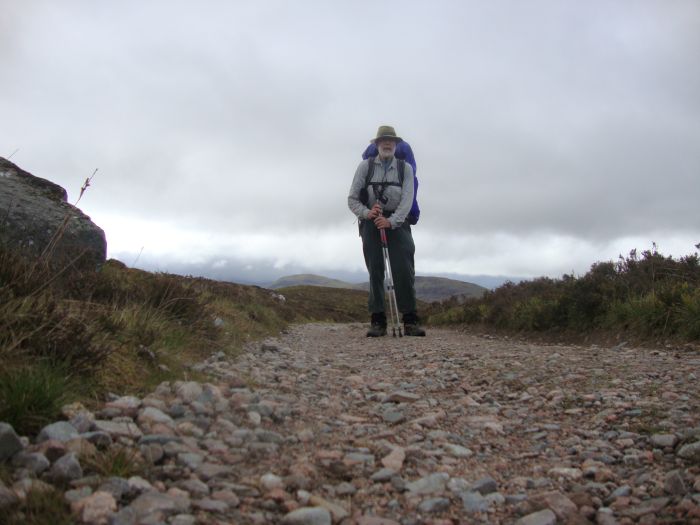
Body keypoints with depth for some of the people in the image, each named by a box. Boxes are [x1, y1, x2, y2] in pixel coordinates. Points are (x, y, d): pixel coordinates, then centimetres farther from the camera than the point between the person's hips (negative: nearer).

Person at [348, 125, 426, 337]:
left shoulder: (405, 168, 6)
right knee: (375, 272, -4)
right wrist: (366, 213, -18)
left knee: (404, 270, -10)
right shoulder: (365, 166, 5)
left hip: (397, 222, 0)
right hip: (371, 223, 0)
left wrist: (391, 221, -22)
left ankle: (410, 321, -7)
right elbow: (352, 199, 2)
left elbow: (407, 199, -7)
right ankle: (378, 321, -2)